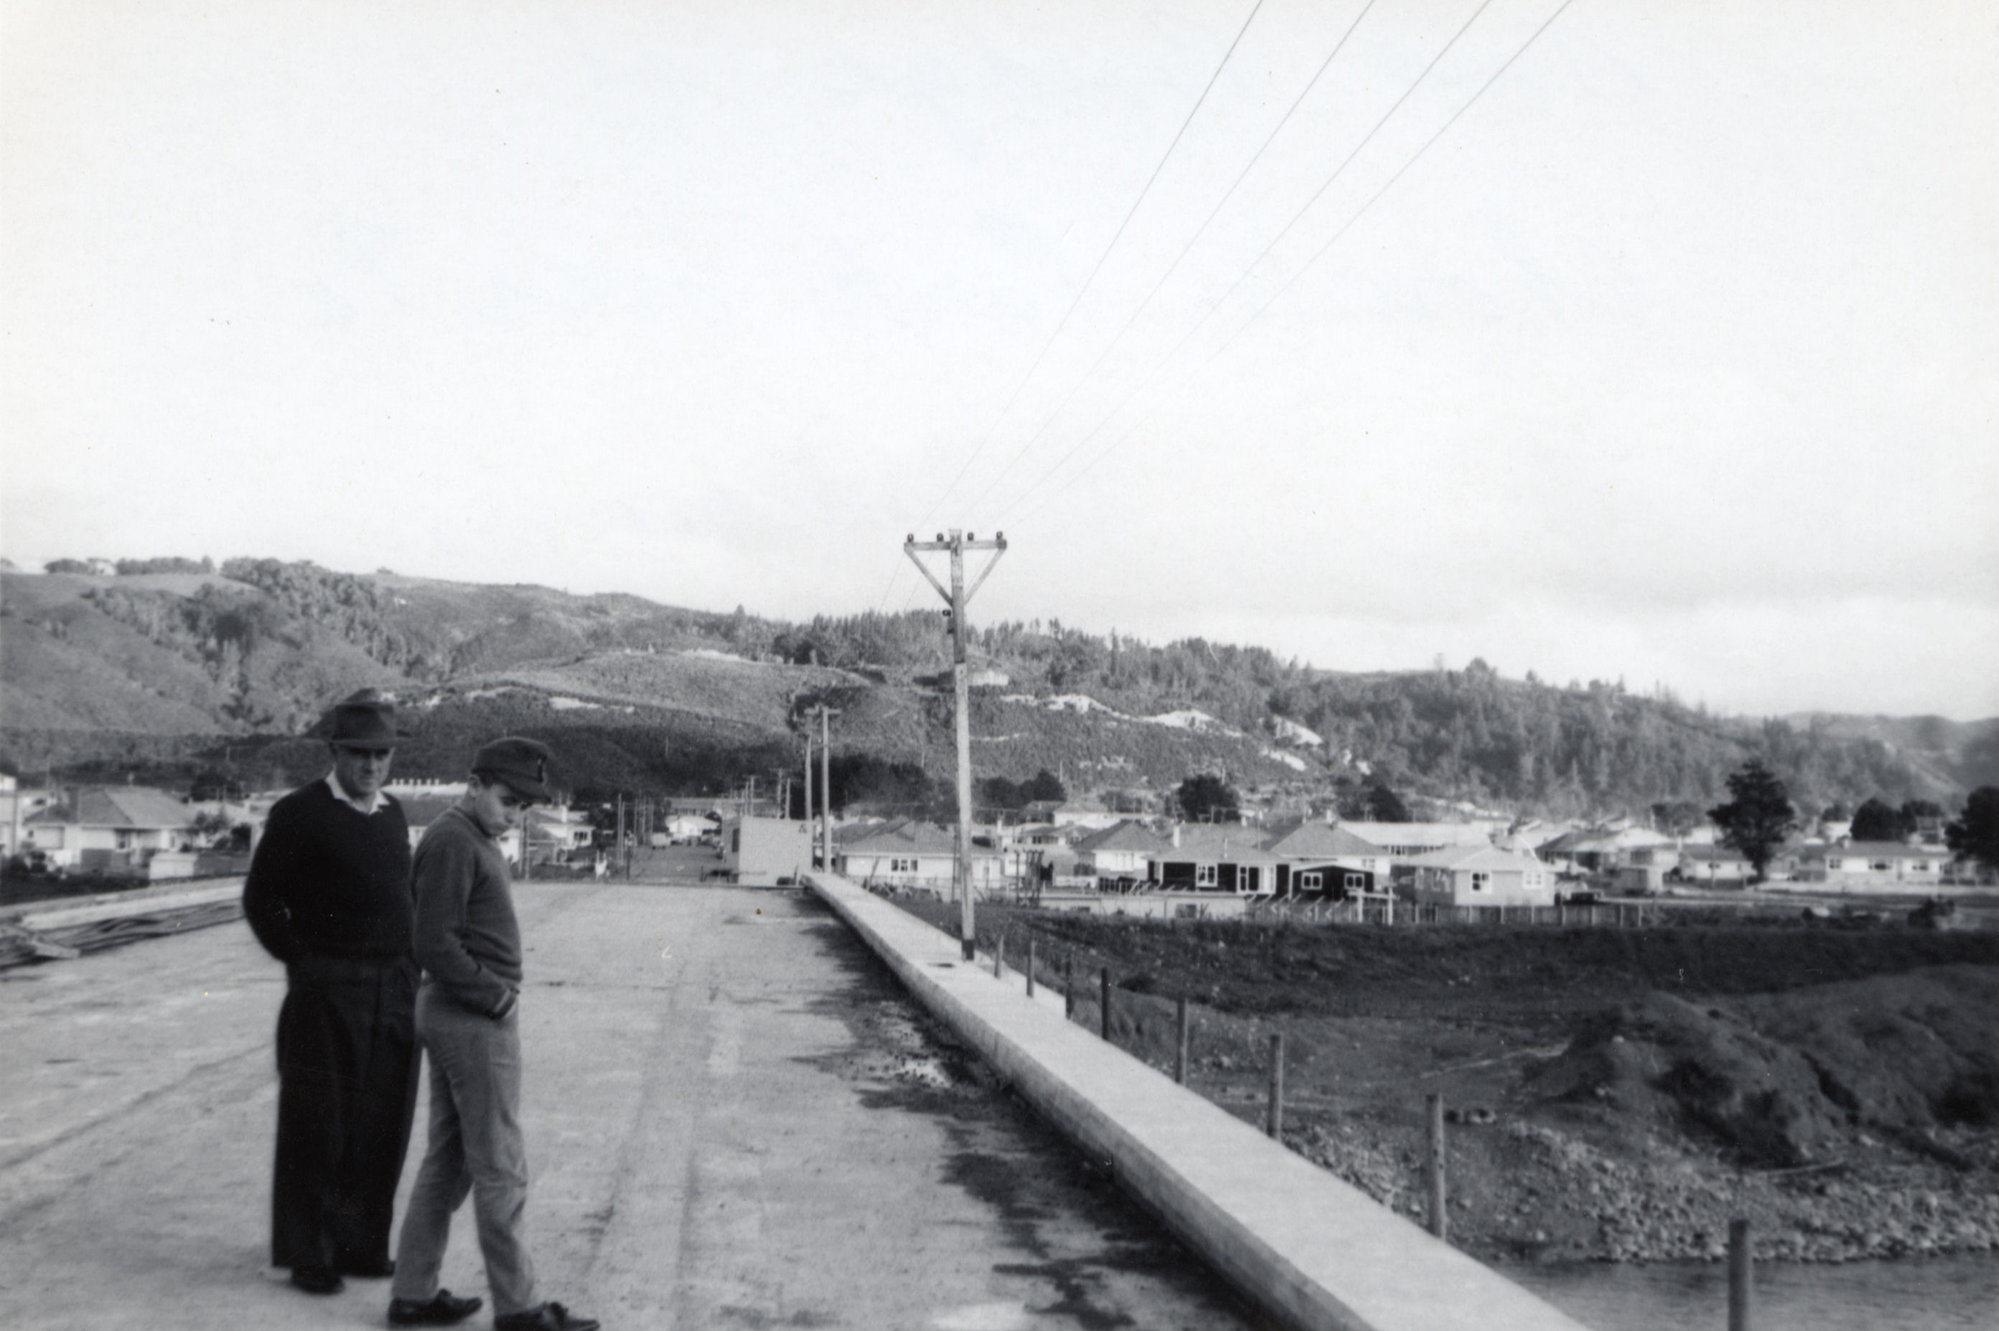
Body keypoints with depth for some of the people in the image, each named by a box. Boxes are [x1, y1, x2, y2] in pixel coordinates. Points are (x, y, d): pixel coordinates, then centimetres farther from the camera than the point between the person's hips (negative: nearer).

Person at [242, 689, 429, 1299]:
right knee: (317, 1128, 3)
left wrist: (409, 962, 9)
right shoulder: (298, 814, -5)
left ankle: (362, 1244, 21)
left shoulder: (394, 815, 12)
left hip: (394, 993, 5)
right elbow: (261, 901, -3)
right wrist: (303, 963, -5)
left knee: (381, 1128, 9)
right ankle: (307, 1254, 14)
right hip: (325, 995, -5)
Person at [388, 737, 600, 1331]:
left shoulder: (476, 839, 15)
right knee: (499, 1168, -2)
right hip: (474, 1020, -10)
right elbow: (435, 947, -22)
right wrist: (496, 994, -14)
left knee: (447, 1161, 15)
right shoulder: (452, 842, -16)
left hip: (459, 1015, 10)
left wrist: (497, 992, 10)